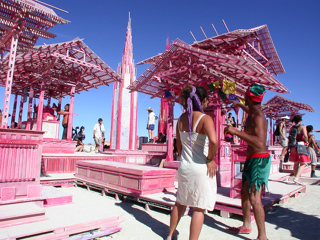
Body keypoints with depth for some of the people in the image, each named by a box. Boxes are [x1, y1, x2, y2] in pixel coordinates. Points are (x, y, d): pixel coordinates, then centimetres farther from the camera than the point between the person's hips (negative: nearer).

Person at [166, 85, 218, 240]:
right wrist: (210, 159, -17)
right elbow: (213, 141, -33)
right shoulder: (205, 118, -15)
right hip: (201, 169, -6)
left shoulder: (181, 118, 3)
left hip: (184, 167, 6)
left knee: (180, 203, 23)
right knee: (199, 208, 8)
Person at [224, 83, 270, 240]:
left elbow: (260, 142, -35)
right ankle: (246, 226, 32)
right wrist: (239, 105, 51)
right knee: (245, 193, 17)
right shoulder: (253, 113, 9)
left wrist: (236, 132, -35)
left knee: (254, 197, -9)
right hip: (251, 159, 10)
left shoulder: (258, 117, -21)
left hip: (259, 160, -10)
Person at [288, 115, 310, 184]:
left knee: (296, 163, 14)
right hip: (300, 146, -6)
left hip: (293, 147, 6)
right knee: (303, 164, -1)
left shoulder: (292, 128, 10)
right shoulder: (302, 127, -8)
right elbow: (305, 136, -23)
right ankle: (296, 178, -14)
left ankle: (296, 177, 19)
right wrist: (306, 142, -6)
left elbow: (289, 137, 14)